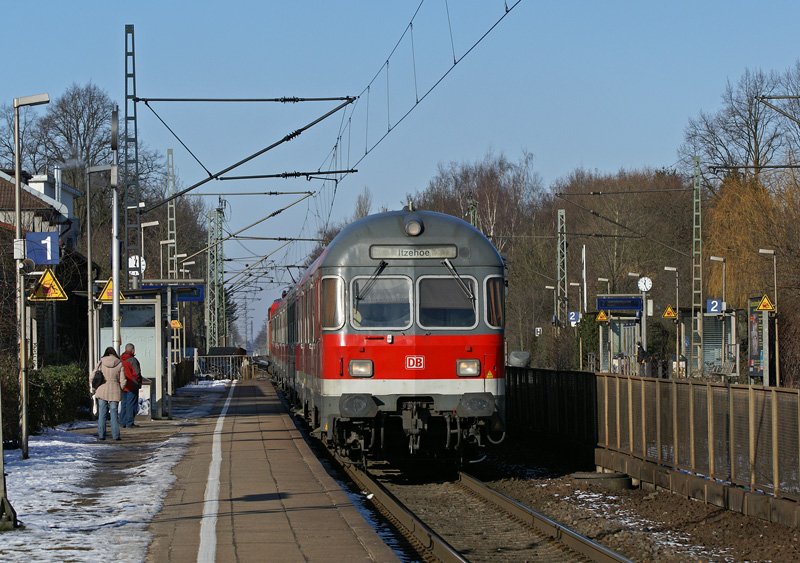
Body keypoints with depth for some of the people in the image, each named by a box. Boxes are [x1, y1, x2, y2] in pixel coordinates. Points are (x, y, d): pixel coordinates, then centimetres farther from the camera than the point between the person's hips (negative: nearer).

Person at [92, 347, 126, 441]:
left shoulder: (101, 362, -1)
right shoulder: (120, 364, -1)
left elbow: (92, 376, -1)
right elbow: (122, 380, -2)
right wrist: (121, 389, 15)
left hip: (102, 390, 0)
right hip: (114, 391, 0)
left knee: (102, 414, 6)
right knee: (114, 413, 6)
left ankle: (101, 435, 3)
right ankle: (115, 435, 2)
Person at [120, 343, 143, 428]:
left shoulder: (120, 360, 9)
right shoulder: (132, 360, -13)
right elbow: (136, 373, -15)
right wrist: (139, 383, -2)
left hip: (123, 386, 7)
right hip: (132, 386, -7)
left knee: (124, 404, 12)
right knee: (131, 404, -3)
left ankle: (123, 422, 13)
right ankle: (129, 423, -5)